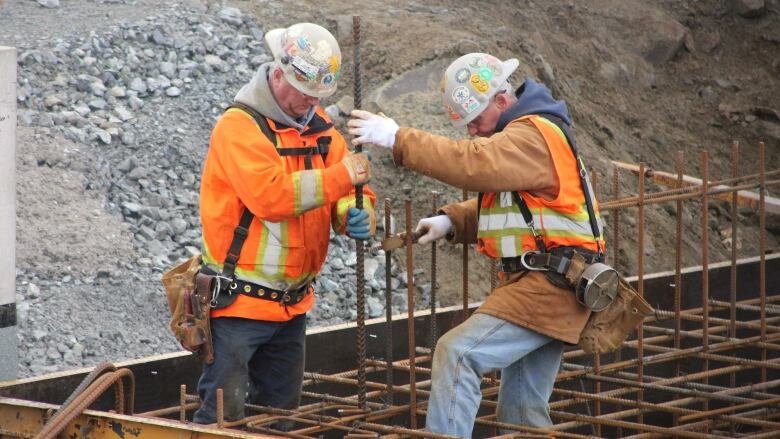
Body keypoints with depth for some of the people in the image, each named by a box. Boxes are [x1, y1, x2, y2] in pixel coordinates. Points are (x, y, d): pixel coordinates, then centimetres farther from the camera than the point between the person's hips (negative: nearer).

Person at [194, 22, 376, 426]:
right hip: (239, 302, -8)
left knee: (280, 412, 16)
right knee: (224, 415, -7)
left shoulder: (318, 126, 9)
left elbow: (345, 194, 5)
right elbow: (269, 195, -28)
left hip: (292, 302, 8)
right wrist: (339, 176, -27)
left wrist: (357, 215, -18)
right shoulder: (240, 126, -15)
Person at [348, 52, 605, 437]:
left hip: (547, 286, -11)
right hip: (546, 286, 11)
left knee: (457, 353, -21)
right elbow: (502, 208, 21)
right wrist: (451, 221, 3)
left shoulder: (534, 135, -15)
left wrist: (399, 139, -31)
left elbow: (474, 163, -30)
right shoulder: (522, 135, 20)